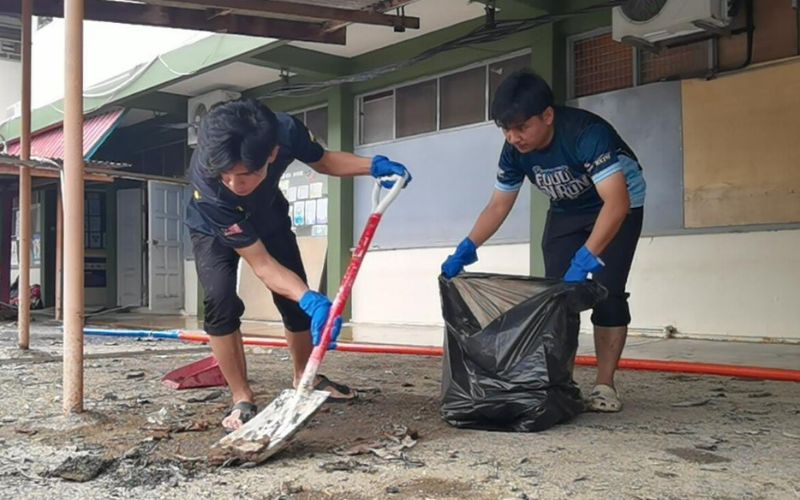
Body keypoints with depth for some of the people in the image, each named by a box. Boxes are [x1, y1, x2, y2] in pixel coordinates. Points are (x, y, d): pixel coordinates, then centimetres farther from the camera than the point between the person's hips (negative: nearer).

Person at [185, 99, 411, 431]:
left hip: (269, 219, 4)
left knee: (296, 300, 5)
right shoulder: (207, 185, -45)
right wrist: (312, 301, -52)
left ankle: (304, 378, 30)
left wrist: (373, 166, -27)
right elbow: (262, 265, -38)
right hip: (215, 231, -3)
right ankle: (241, 400, -11)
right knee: (221, 300, -26)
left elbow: (321, 160, -11)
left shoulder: (285, 130, -37)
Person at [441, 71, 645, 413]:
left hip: (618, 205, -5)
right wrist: (466, 250, -23)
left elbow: (616, 203, -46)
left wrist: (583, 261, -55)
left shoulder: (586, 133, -38)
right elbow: (498, 207, -9)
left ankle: (604, 385, -6)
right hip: (567, 211, 5)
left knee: (607, 290, -14)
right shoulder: (515, 151, -19)